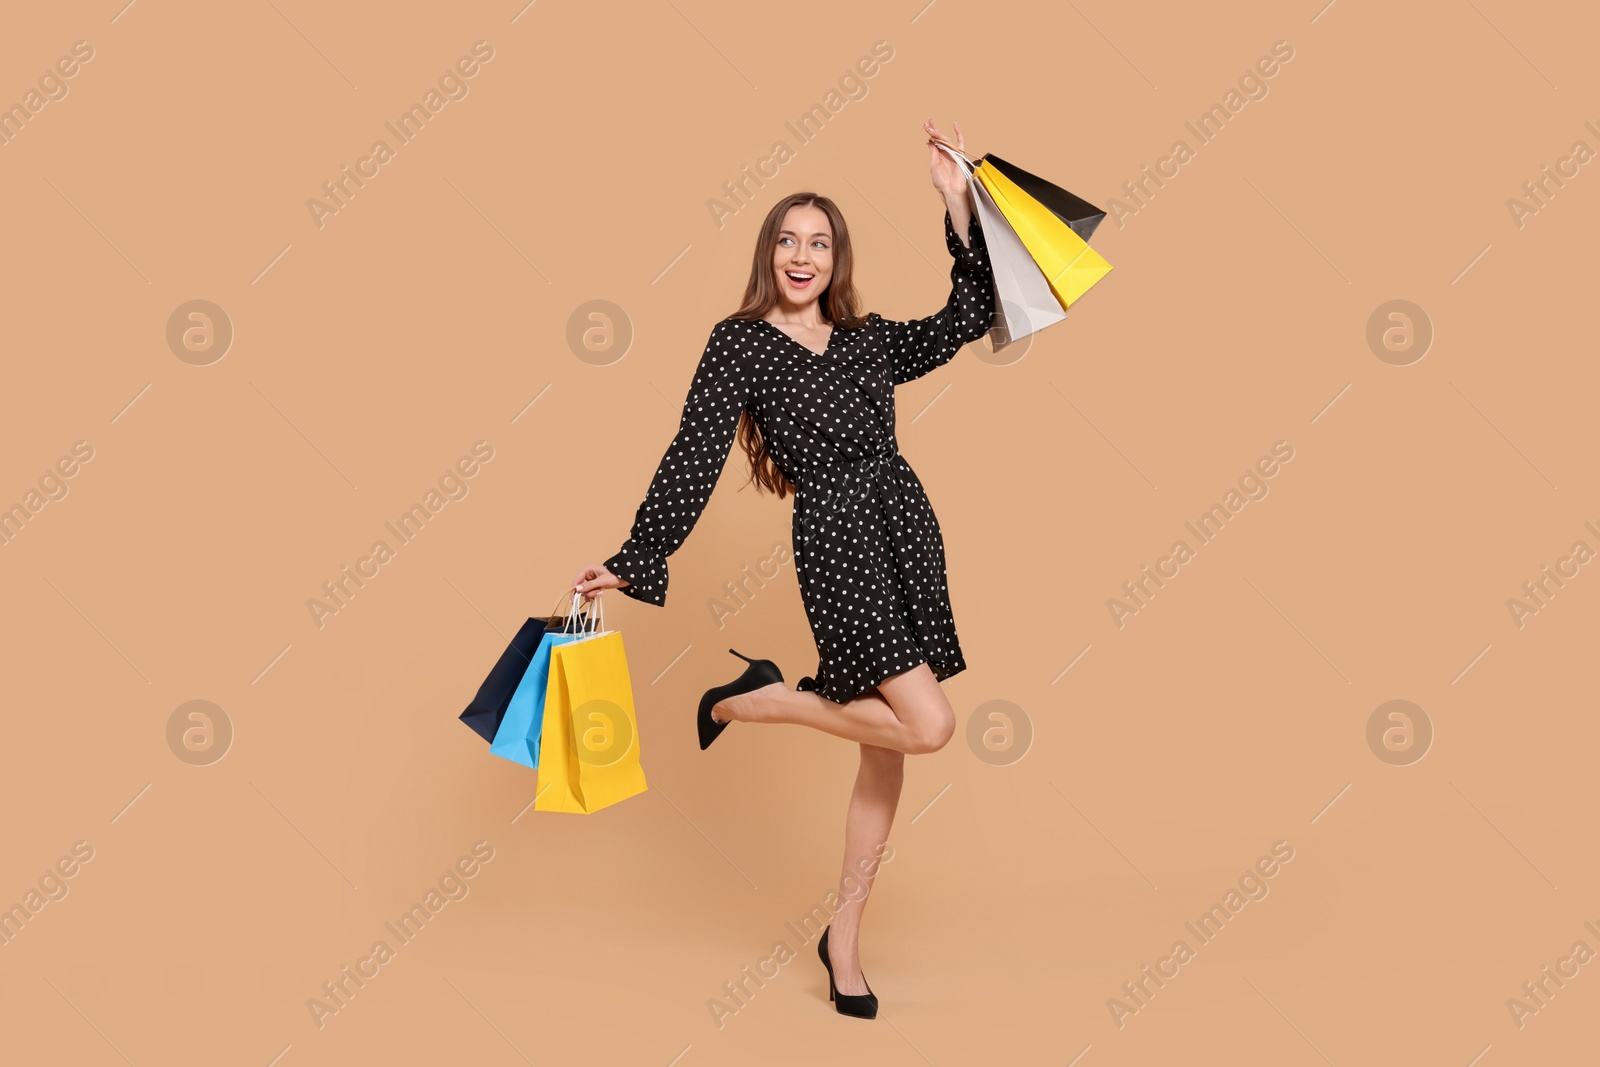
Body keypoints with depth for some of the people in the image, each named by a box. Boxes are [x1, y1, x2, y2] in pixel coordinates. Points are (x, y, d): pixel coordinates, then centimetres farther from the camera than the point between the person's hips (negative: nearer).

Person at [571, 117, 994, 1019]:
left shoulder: (870, 339, 13)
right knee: (928, 725, -15)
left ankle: (845, 938, 20)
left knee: (885, 747, 7)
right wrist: (633, 563, -10)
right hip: (836, 539, -6)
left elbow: (969, 318, 10)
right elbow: (693, 459, -5)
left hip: (907, 527, 6)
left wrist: (960, 204, 5)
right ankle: (756, 698, 6)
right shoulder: (739, 344, -1)